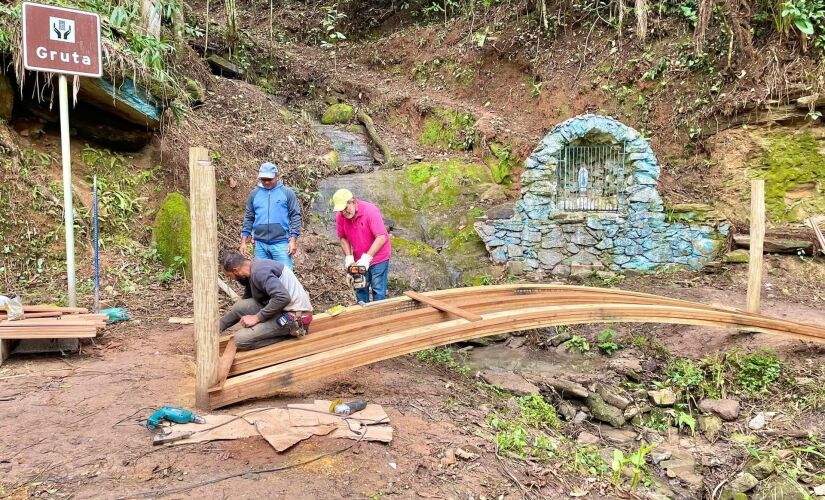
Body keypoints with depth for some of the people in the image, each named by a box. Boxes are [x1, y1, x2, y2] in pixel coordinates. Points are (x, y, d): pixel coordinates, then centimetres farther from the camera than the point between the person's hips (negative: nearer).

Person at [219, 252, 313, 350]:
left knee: (241, 339, -14)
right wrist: (219, 326, 25)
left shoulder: (259, 271, -18)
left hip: (295, 316, -9)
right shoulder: (252, 269, 14)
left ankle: (290, 329, -9)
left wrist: (257, 318, -19)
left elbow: (283, 298, -30)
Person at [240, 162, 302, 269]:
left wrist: (293, 240, -8)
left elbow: (295, 216, 0)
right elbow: (249, 219, 13)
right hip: (260, 244, 3)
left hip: (281, 243, -3)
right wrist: (243, 242, 8)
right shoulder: (254, 194, 11)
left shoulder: (287, 193, 2)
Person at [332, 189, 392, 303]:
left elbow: (382, 238, -29)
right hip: (359, 259, 5)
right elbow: (343, 238, 3)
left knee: (378, 290, -1)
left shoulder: (370, 211, -26)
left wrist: (367, 257, -33)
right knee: (360, 289, 11)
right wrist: (348, 257, -10)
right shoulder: (340, 216, -11)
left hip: (378, 257, -5)